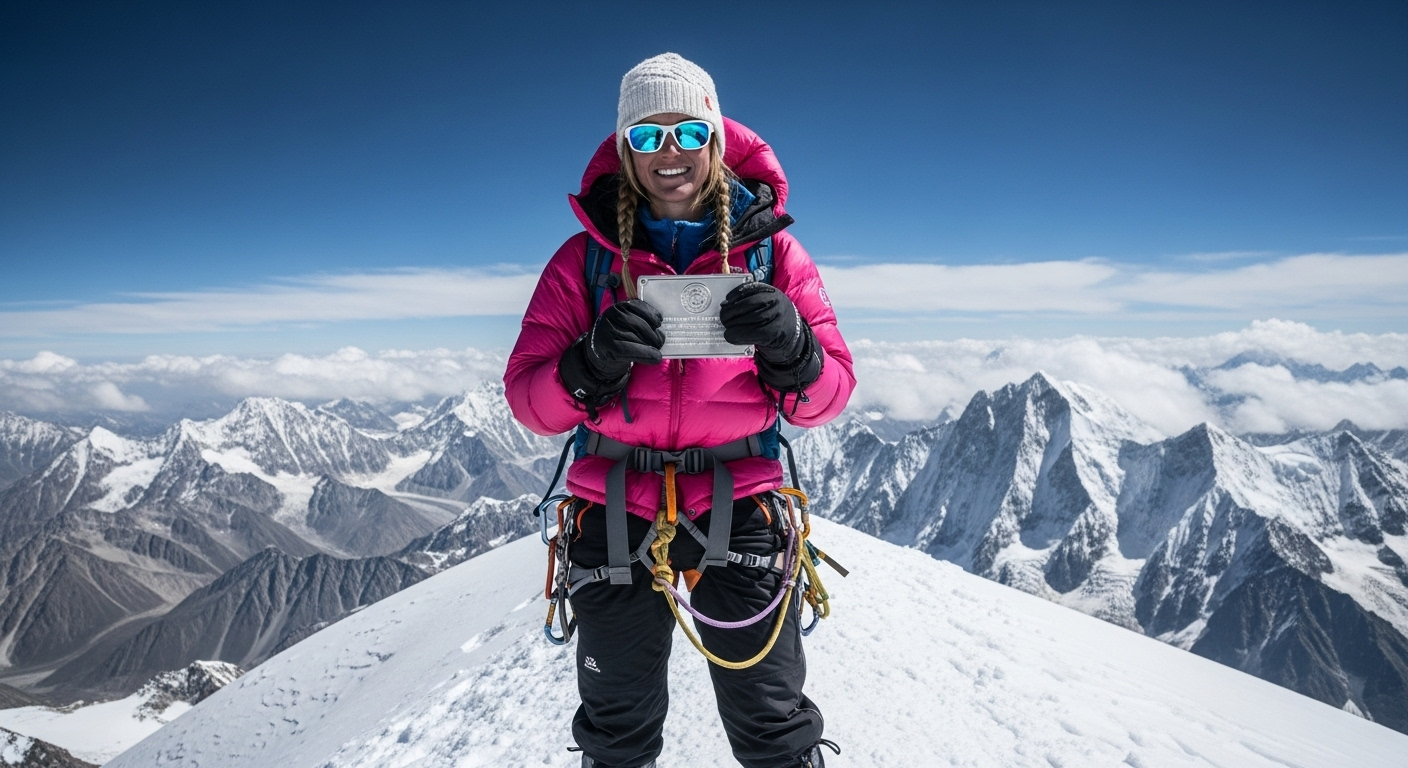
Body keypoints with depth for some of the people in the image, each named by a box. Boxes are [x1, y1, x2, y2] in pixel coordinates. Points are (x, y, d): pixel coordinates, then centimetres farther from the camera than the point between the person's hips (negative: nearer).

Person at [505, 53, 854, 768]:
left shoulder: (771, 248, -1)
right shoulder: (585, 257, 0)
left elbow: (828, 397, -2)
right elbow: (528, 400, -4)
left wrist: (792, 351, -24)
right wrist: (593, 364, -25)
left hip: (738, 511, -1)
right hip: (614, 514, 1)